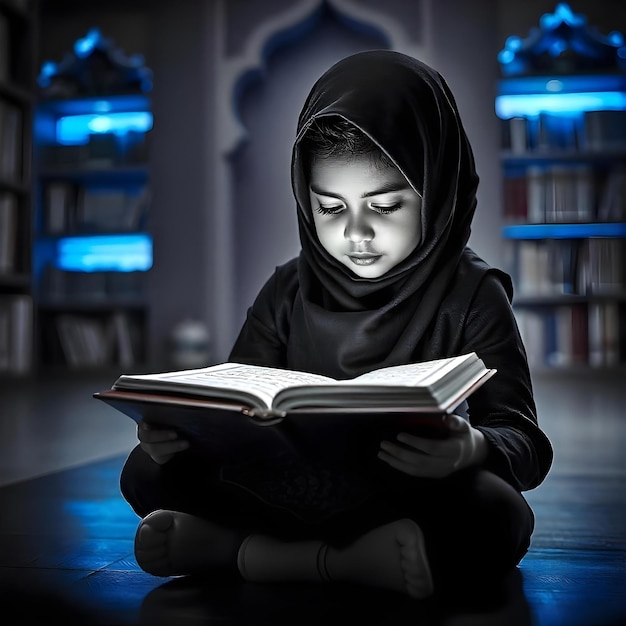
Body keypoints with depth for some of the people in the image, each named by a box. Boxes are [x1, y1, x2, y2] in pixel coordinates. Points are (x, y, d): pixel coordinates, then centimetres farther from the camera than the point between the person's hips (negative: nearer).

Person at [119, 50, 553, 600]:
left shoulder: (471, 295, -7)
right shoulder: (290, 290, 4)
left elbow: (525, 441, -13)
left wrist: (471, 448, -38)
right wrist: (185, 429, -22)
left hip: (414, 494, -2)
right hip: (292, 488, 3)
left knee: (496, 517, -35)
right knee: (149, 470, -11)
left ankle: (235, 550, -26)